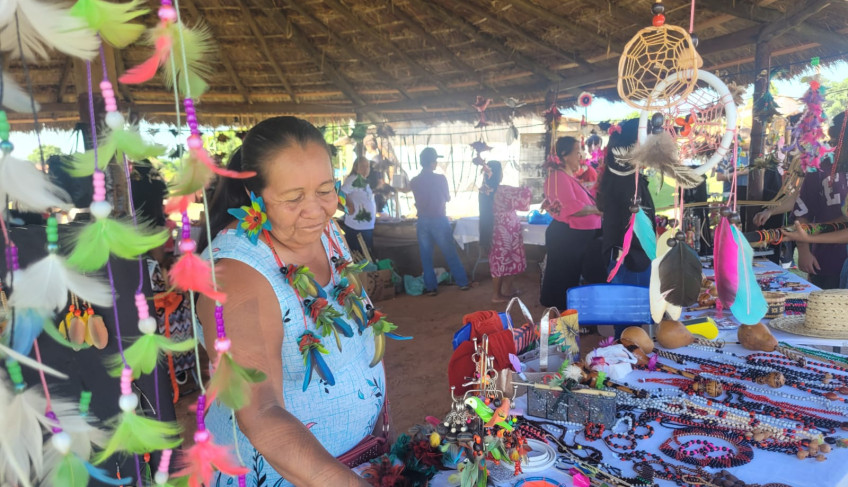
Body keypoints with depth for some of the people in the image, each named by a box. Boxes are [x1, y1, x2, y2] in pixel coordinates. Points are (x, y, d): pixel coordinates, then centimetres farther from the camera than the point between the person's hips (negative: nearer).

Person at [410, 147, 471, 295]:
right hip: (439, 220, -2)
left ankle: (430, 287, 10)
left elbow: (418, 201, 9)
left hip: (423, 221, 2)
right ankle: (463, 282, 17)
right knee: (450, 253, 8)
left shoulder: (414, 181, -2)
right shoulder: (440, 178, -10)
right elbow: (447, 198, 3)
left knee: (426, 256, 8)